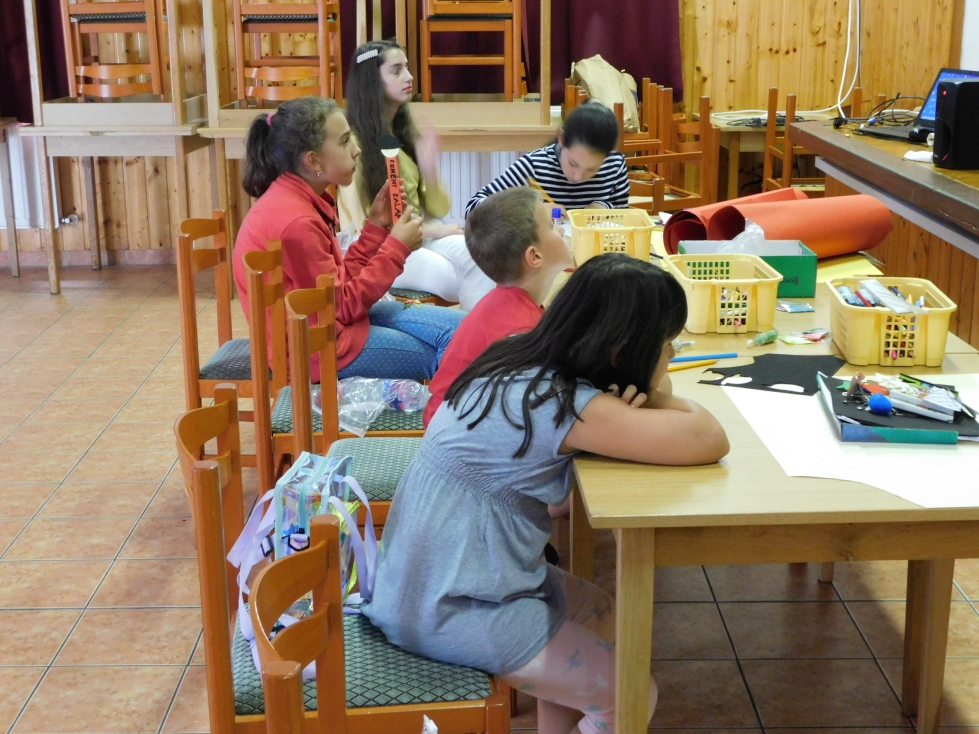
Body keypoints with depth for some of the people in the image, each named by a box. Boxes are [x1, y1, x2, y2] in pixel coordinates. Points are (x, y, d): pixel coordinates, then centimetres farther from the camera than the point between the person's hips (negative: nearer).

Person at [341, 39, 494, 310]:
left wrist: (429, 166, -8)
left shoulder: (406, 133, 14)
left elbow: (437, 208, 11)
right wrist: (429, 230, -12)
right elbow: (362, 225, -10)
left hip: (421, 235, 6)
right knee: (452, 277, -34)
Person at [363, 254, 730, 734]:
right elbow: (710, 441, -31)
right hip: (450, 612, -9)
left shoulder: (525, 361, -2)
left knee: (604, 620, 24)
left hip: (434, 572, 9)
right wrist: (656, 398, -10)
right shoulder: (557, 404, -27)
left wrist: (624, 407, -14)